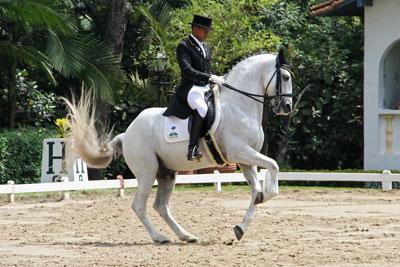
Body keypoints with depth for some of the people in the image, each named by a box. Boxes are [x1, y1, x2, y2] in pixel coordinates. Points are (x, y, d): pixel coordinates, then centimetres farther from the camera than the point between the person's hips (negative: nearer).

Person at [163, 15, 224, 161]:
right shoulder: (184, 46, -5)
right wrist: (210, 77, -27)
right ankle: (192, 149, -42)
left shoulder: (206, 48, 22)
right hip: (189, 88, -9)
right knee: (202, 108, -38)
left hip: (206, 88, 9)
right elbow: (187, 70, -19)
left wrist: (217, 79, 9)